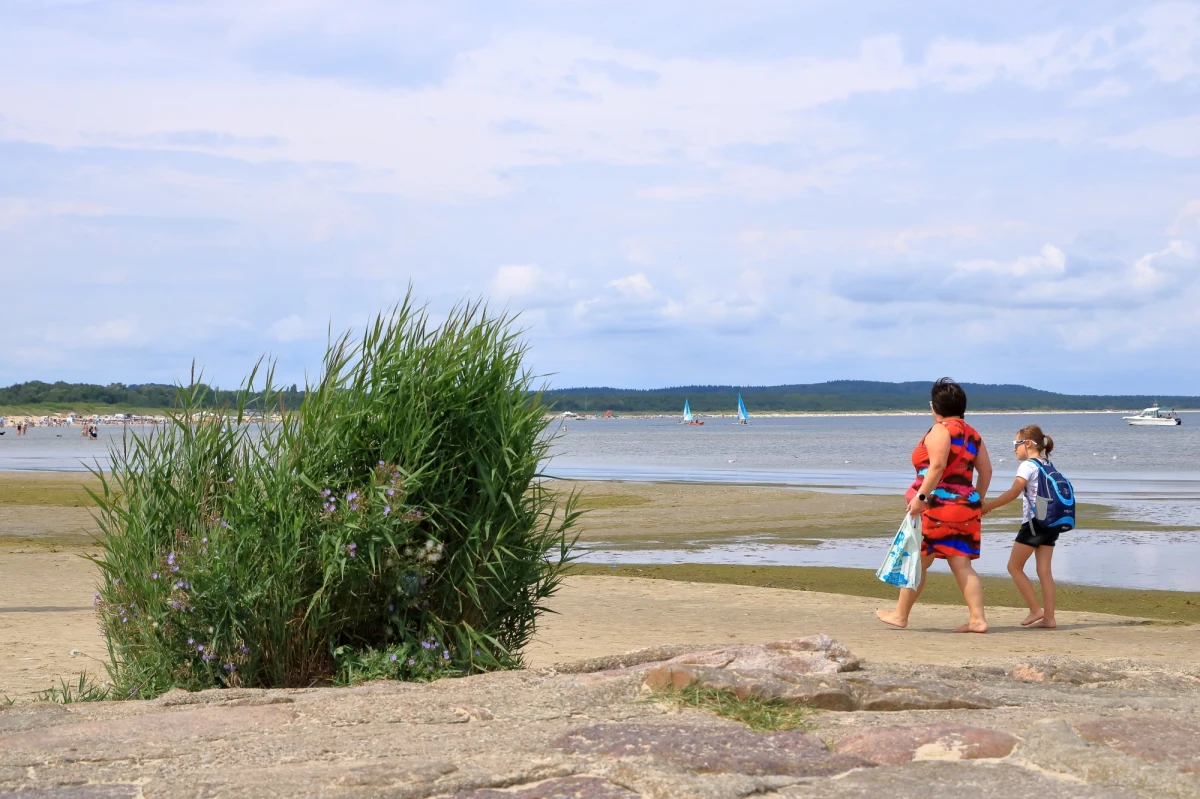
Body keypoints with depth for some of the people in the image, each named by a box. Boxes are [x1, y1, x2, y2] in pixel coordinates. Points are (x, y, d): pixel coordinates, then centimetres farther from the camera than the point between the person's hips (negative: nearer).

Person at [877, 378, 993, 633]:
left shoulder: (940, 430, -9)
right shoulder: (972, 434, 14)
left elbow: (937, 466, -22)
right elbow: (986, 470, 16)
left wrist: (920, 496, -23)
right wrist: (977, 501, 24)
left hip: (938, 505, -7)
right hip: (965, 506, 7)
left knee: (917, 561, 4)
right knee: (962, 565, 6)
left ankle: (900, 615, 13)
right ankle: (977, 618, -3)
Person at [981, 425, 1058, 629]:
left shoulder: (1028, 465, -9)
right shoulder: (1048, 465, 15)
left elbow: (1014, 492, -18)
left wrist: (988, 506, -14)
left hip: (1034, 522, -8)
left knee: (1014, 566, 3)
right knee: (1044, 571, 6)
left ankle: (1035, 609, -2)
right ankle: (1049, 617, 2)